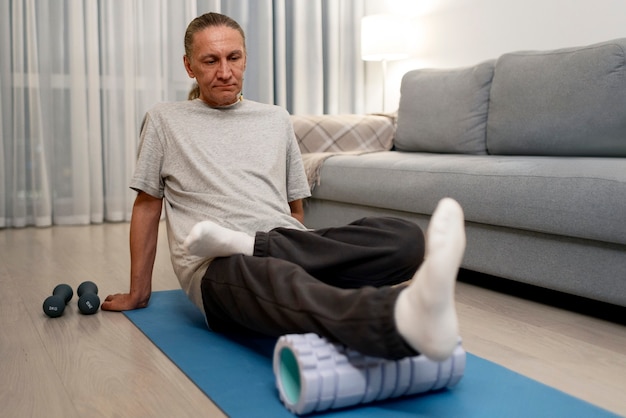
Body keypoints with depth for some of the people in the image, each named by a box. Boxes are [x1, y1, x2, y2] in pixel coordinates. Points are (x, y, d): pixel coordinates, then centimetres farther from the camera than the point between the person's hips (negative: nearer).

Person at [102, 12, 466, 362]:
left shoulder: (277, 119, 24)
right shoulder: (164, 120, 17)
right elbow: (147, 206, 18)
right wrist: (138, 294, 19)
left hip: (288, 246, 4)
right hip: (218, 268, -4)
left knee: (405, 237, -23)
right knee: (270, 276, -43)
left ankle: (241, 242, -30)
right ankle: (405, 320, -70)